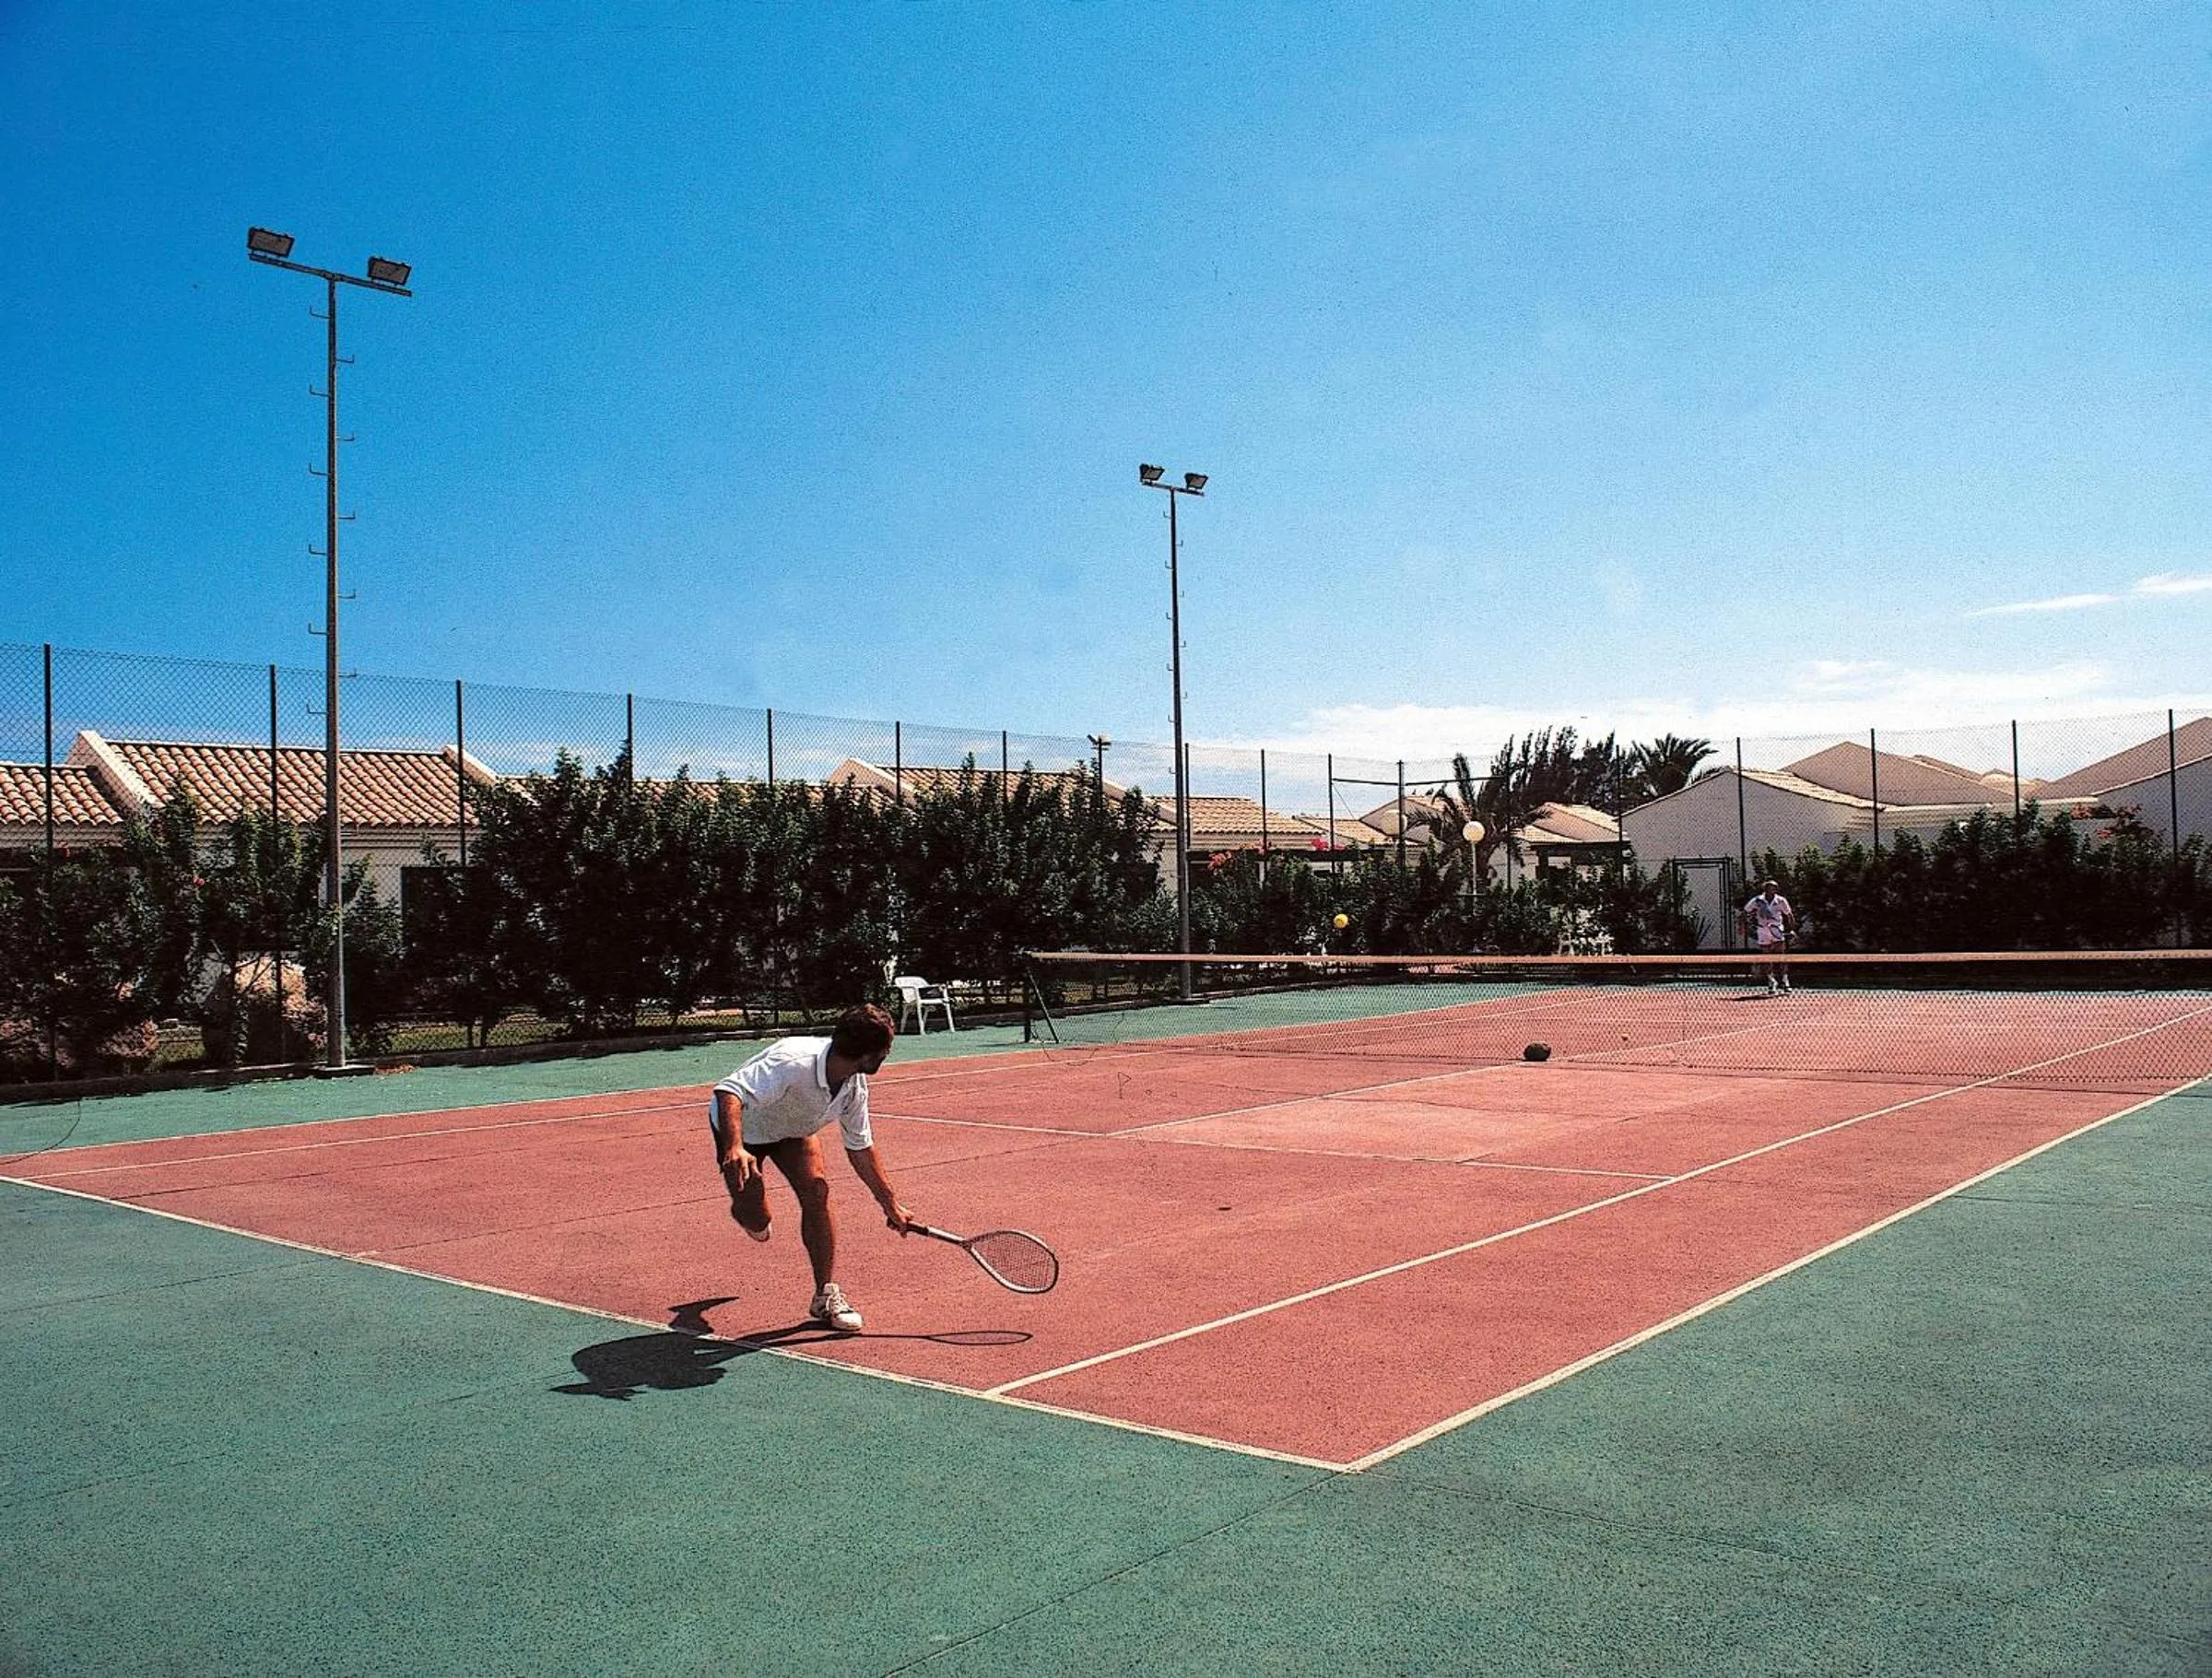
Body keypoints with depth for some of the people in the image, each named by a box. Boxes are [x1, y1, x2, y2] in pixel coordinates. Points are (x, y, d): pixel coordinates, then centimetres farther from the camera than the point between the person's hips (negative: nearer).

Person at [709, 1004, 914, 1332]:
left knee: (816, 1192, -16)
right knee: (757, 1224, -4)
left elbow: (860, 1148, -3)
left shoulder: (854, 1086, -17)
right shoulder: (792, 1063, -41)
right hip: (739, 1127, -5)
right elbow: (729, 1091, -49)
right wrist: (734, 1148, -65)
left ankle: (826, 1296, -5)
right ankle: (745, 1210, 37)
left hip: (792, 1128, 5)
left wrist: (890, 1204, 0)